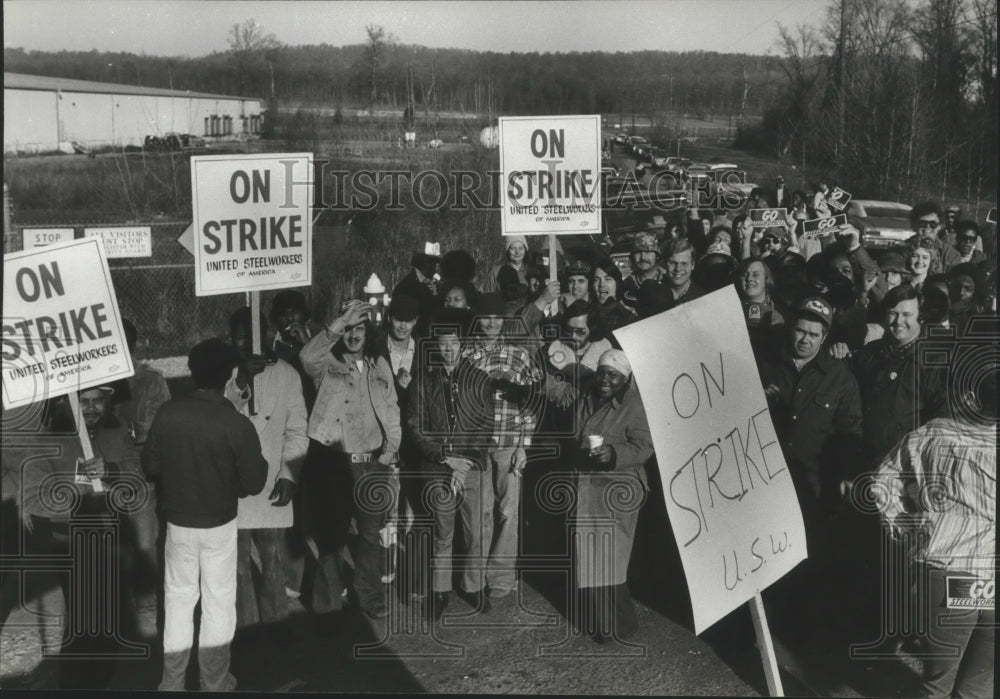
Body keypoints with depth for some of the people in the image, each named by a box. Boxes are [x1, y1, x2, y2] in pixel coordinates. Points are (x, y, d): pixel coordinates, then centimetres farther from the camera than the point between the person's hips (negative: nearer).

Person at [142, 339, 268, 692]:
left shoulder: (167, 413, -12)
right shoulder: (236, 424, -21)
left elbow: (150, 467, -1)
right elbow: (254, 483, -13)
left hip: (177, 521, 3)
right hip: (220, 523, -3)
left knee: (179, 598, 17)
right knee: (219, 601, 12)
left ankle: (173, 682, 25)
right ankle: (214, 682, 23)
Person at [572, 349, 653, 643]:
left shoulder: (634, 407, -11)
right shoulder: (587, 401, 10)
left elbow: (644, 447, -18)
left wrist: (614, 454, -32)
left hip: (616, 490, -7)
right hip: (584, 488, 7)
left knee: (609, 556, -5)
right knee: (587, 554, 12)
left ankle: (615, 624, 6)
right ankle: (591, 616, 24)